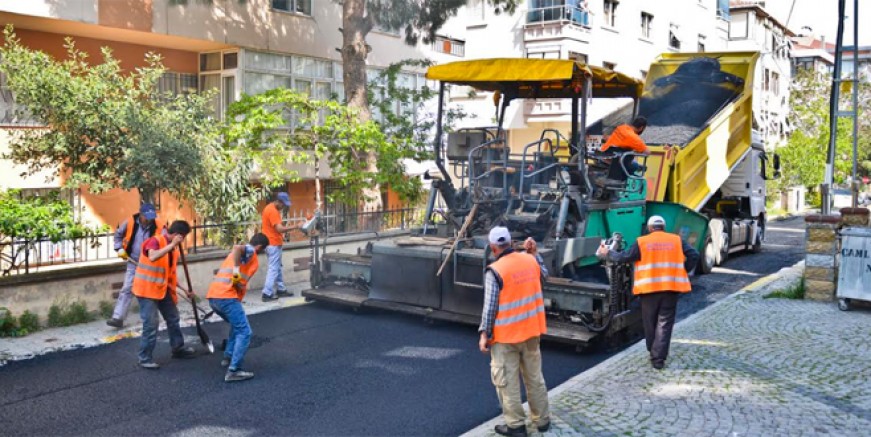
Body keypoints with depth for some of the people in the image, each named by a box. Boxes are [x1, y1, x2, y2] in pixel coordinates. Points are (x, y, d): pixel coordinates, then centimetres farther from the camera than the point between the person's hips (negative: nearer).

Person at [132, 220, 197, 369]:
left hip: (163, 289, 9)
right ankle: (144, 359, 3)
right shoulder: (155, 241, -18)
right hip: (147, 289, -9)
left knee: (173, 318, 17)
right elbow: (152, 257, -41)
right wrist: (172, 244, -37)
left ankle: (178, 348, 33)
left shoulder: (174, 249, 6)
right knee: (151, 324, -9)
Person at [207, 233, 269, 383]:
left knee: (237, 325, 29)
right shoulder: (250, 251, 2)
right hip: (226, 297, -9)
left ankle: (228, 357, 32)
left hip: (213, 295, 9)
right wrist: (236, 269, -25)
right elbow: (237, 247, -21)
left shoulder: (241, 253, 29)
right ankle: (233, 371, -14)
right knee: (244, 332, -8)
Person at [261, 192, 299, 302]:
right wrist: (295, 227, -27)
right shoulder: (272, 211, -20)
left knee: (277, 267, 17)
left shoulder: (270, 208, 13)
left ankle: (281, 289, 25)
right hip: (273, 244, -10)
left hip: (271, 243, 10)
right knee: (273, 269, -7)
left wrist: (280, 235, 13)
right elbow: (279, 228, -28)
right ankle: (267, 294, -7)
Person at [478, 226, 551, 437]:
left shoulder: (495, 271, -17)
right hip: (531, 330, 6)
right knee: (534, 377, 18)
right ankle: (542, 420, 29)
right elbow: (544, 273, 22)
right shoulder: (530, 260, -1)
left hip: (506, 335, -6)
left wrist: (484, 333, -10)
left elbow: (490, 306, -17)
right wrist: (534, 252, 19)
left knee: (507, 381, 7)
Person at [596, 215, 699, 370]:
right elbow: (694, 256, -1)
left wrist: (608, 253, 16)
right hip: (671, 288, 1)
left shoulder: (642, 242, 1)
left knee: (650, 322, 16)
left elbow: (623, 257, 0)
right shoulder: (677, 240, 6)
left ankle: (654, 354, 28)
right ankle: (658, 358, -3)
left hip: (649, 288, 0)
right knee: (664, 324, 3)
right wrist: (683, 271, 10)